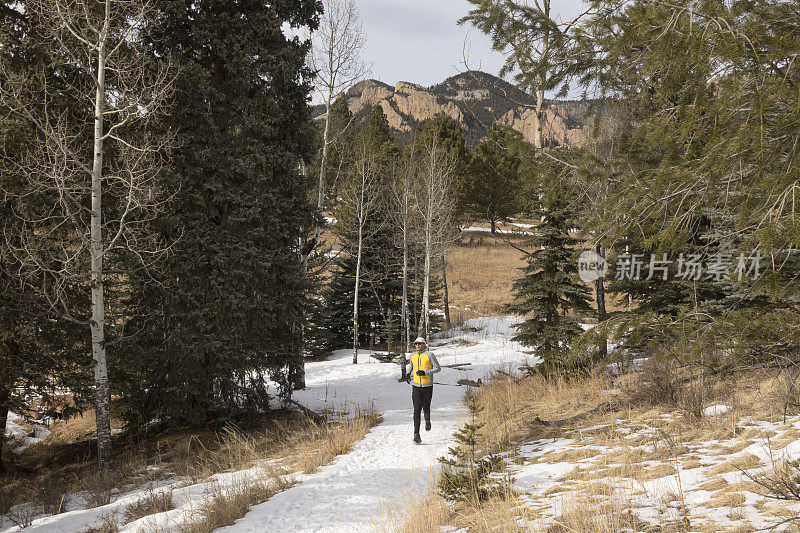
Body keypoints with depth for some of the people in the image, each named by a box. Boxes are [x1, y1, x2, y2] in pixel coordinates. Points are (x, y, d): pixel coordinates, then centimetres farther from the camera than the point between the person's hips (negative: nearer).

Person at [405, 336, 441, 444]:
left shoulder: (429, 355, -7)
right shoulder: (412, 356, 6)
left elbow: (438, 368, -6)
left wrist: (425, 372, -17)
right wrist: (409, 374, 4)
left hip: (427, 386, -2)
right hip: (416, 386, 2)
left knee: (426, 408, 5)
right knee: (417, 410, -6)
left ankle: (427, 421, 42)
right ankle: (416, 435, -8)